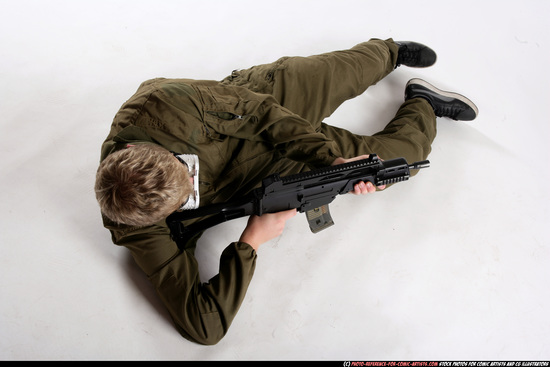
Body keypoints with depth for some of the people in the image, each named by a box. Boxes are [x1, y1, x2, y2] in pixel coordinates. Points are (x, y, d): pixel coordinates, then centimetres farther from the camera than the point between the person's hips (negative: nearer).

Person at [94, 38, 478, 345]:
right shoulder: (136, 227, -35)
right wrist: (249, 243, -40)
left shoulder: (160, 106, -39)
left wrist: (329, 156, -30)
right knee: (389, 157, 7)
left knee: (355, 68, 23)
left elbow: (256, 109, -26)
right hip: (267, 166, 0)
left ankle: (390, 51, 61)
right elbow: (204, 326, -35)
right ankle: (422, 110, 41)